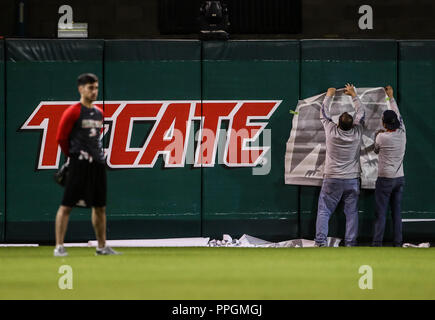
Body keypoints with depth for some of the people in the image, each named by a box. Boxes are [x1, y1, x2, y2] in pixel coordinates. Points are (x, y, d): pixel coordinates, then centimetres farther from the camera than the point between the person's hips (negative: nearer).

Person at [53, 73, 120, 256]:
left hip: (97, 164, 7)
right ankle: (59, 246, -6)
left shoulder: (99, 113, 15)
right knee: (67, 205, -7)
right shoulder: (73, 112, -7)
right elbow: (61, 138, -5)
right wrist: (72, 155, 5)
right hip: (79, 164, -7)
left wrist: (97, 154, 15)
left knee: (100, 207, 11)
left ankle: (102, 246, 19)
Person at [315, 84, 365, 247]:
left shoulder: (332, 131, -12)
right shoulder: (357, 133, -8)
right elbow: (361, 113, 9)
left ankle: (321, 241, -7)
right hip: (352, 180, 2)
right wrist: (353, 95, 20)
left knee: (324, 211, 2)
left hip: (332, 179, -1)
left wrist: (329, 96, 19)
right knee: (352, 212, 6)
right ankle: (350, 243, 3)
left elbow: (324, 113, 5)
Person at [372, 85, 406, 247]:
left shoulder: (382, 137, -15)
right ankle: (397, 243, 8)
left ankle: (377, 243, -4)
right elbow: (398, 116, 16)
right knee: (396, 211, 8)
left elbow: (376, 150, 6)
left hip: (385, 179, -5)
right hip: (400, 178, 5)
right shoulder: (402, 134, -2)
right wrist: (391, 98, 27)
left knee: (380, 212, -2)